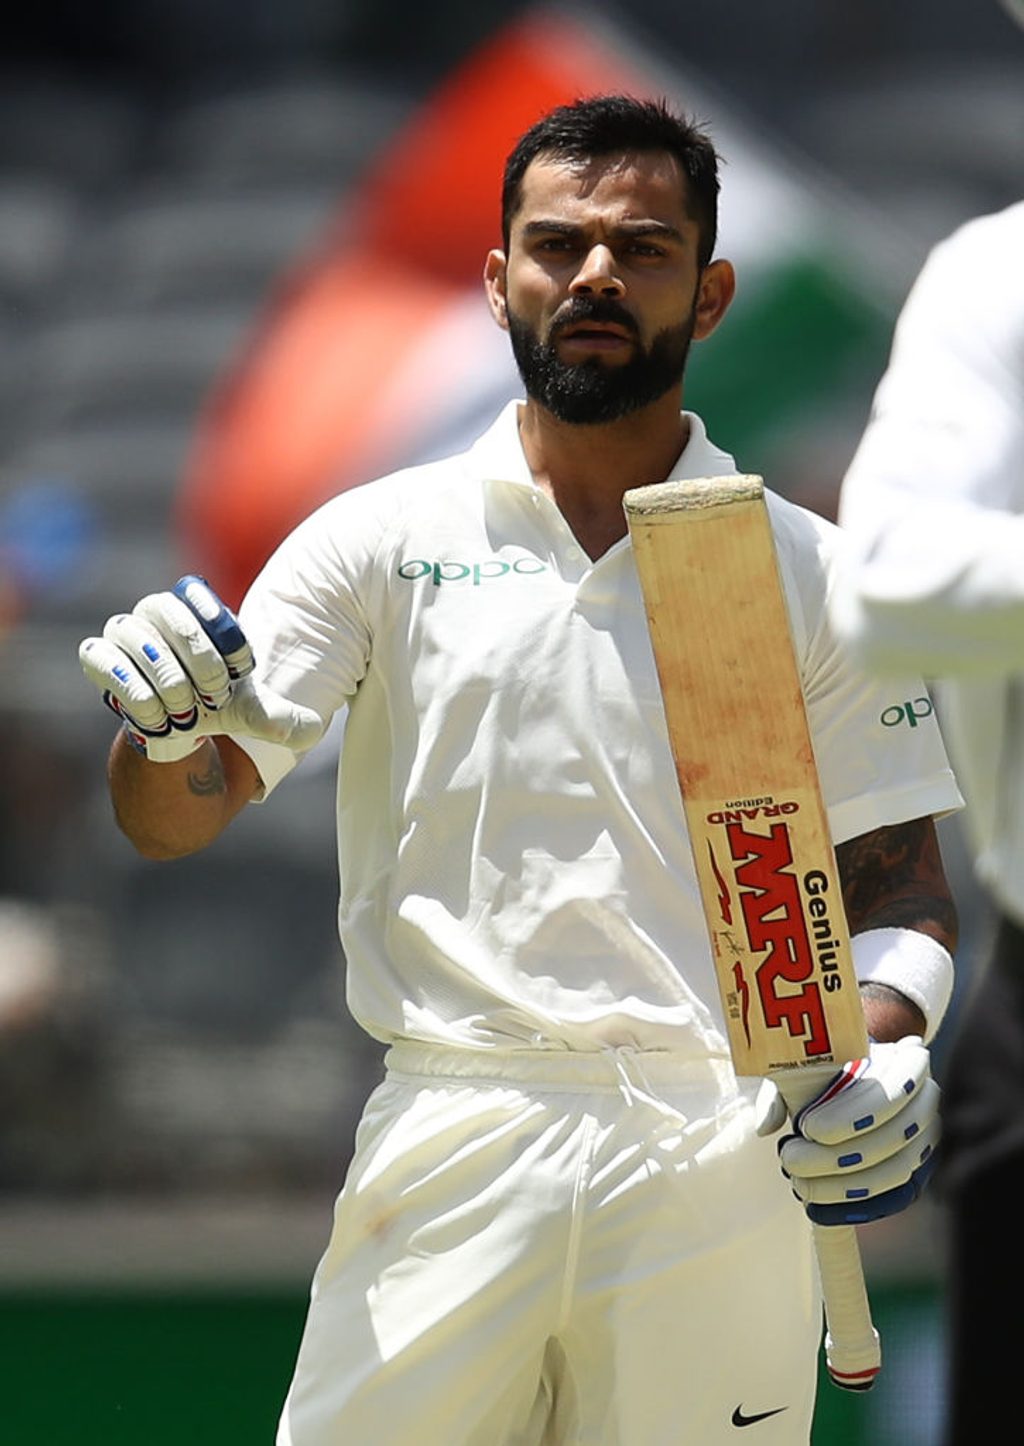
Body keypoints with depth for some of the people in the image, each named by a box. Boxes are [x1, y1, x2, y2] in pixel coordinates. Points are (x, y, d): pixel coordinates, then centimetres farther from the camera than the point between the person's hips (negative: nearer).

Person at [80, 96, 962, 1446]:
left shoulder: (816, 574, 10)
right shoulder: (382, 539, 8)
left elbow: (896, 888, 12)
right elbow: (177, 818, 3)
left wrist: (886, 1057, -8)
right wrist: (171, 731, -20)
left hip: (726, 1169, 0)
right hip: (456, 1137, 0)